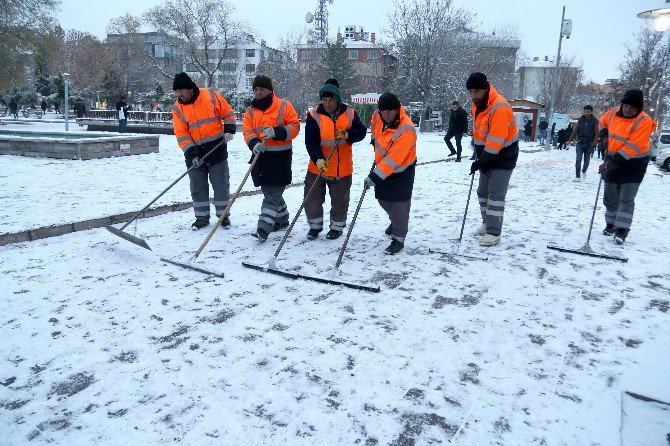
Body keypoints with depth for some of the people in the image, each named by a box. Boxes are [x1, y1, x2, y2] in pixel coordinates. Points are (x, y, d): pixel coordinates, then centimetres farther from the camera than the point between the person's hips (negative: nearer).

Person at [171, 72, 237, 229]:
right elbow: (181, 134, -4)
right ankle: (202, 217, 19)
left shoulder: (211, 96, -5)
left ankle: (223, 215, 17)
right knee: (198, 186, 7)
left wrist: (229, 130, -9)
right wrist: (191, 153, -14)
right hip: (195, 152, 2)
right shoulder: (178, 108, -1)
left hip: (217, 148, -2)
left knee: (221, 184, 5)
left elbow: (228, 113, 4)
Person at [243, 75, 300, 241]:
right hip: (260, 156, 6)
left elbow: (294, 127, -6)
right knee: (270, 192, 17)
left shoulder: (284, 106, -1)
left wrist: (276, 132, -22)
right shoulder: (251, 111, 12)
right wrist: (254, 143, -20)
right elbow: (247, 131, 2)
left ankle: (263, 229, -11)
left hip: (280, 157, -6)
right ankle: (282, 220, 35)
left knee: (272, 194, -8)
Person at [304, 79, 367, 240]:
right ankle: (315, 225, 30)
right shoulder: (314, 115, -10)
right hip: (318, 166, 0)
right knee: (312, 198, 8)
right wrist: (318, 159, -32)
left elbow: (361, 132, 2)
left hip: (343, 168, 1)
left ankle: (337, 227, 33)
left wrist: (347, 135, -18)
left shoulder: (349, 113, -4)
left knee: (340, 200, 13)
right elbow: (311, 141, -17)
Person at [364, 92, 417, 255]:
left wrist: (374, 177, -39)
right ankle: (395, 221, 47)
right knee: (383, 199, 19)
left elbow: (393, 159, -36)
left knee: (399, 205, -6)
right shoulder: (378, 116, -10)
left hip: (401, 171, -7)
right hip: (382, 166, 7)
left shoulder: (406, 130, -32)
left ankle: (398, 239, 8)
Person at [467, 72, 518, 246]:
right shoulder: (478, 104, 2)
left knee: (496, 194, -9)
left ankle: (493, 233, -5)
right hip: (488, 156, 9)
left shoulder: (499, 108, -26)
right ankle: (487, 224, 29)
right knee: (483, 192, 15)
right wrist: (479, 157, 6)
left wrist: (482, 161, -26)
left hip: (504, 157, -9)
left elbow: (495, 141, -28)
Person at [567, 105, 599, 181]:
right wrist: (570, 140, -3)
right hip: (580, 143, 1)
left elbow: (596, 133, -4)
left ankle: (584, 171, 37)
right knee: (578, 160, -8)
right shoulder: (580, 120, 4)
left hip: (589, 144, -1)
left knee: (587, 160, 8)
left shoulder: (594, 121, -1)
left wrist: (594, 142, -17)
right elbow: (575, 131, 6)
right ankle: (577, 176, -4)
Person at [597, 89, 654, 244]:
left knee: (626, 199, -9)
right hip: (613, 161, 6)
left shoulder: (644, 121, -21)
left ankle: (621, 230, -8)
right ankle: (611, 224, 29)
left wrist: (612, 162, -34)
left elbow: (632, 147, -29)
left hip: (634, 164, -6)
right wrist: (605, 133, 2)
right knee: (610, 197, 14)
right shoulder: (614, 112, -3)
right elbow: (604, 122, 22)